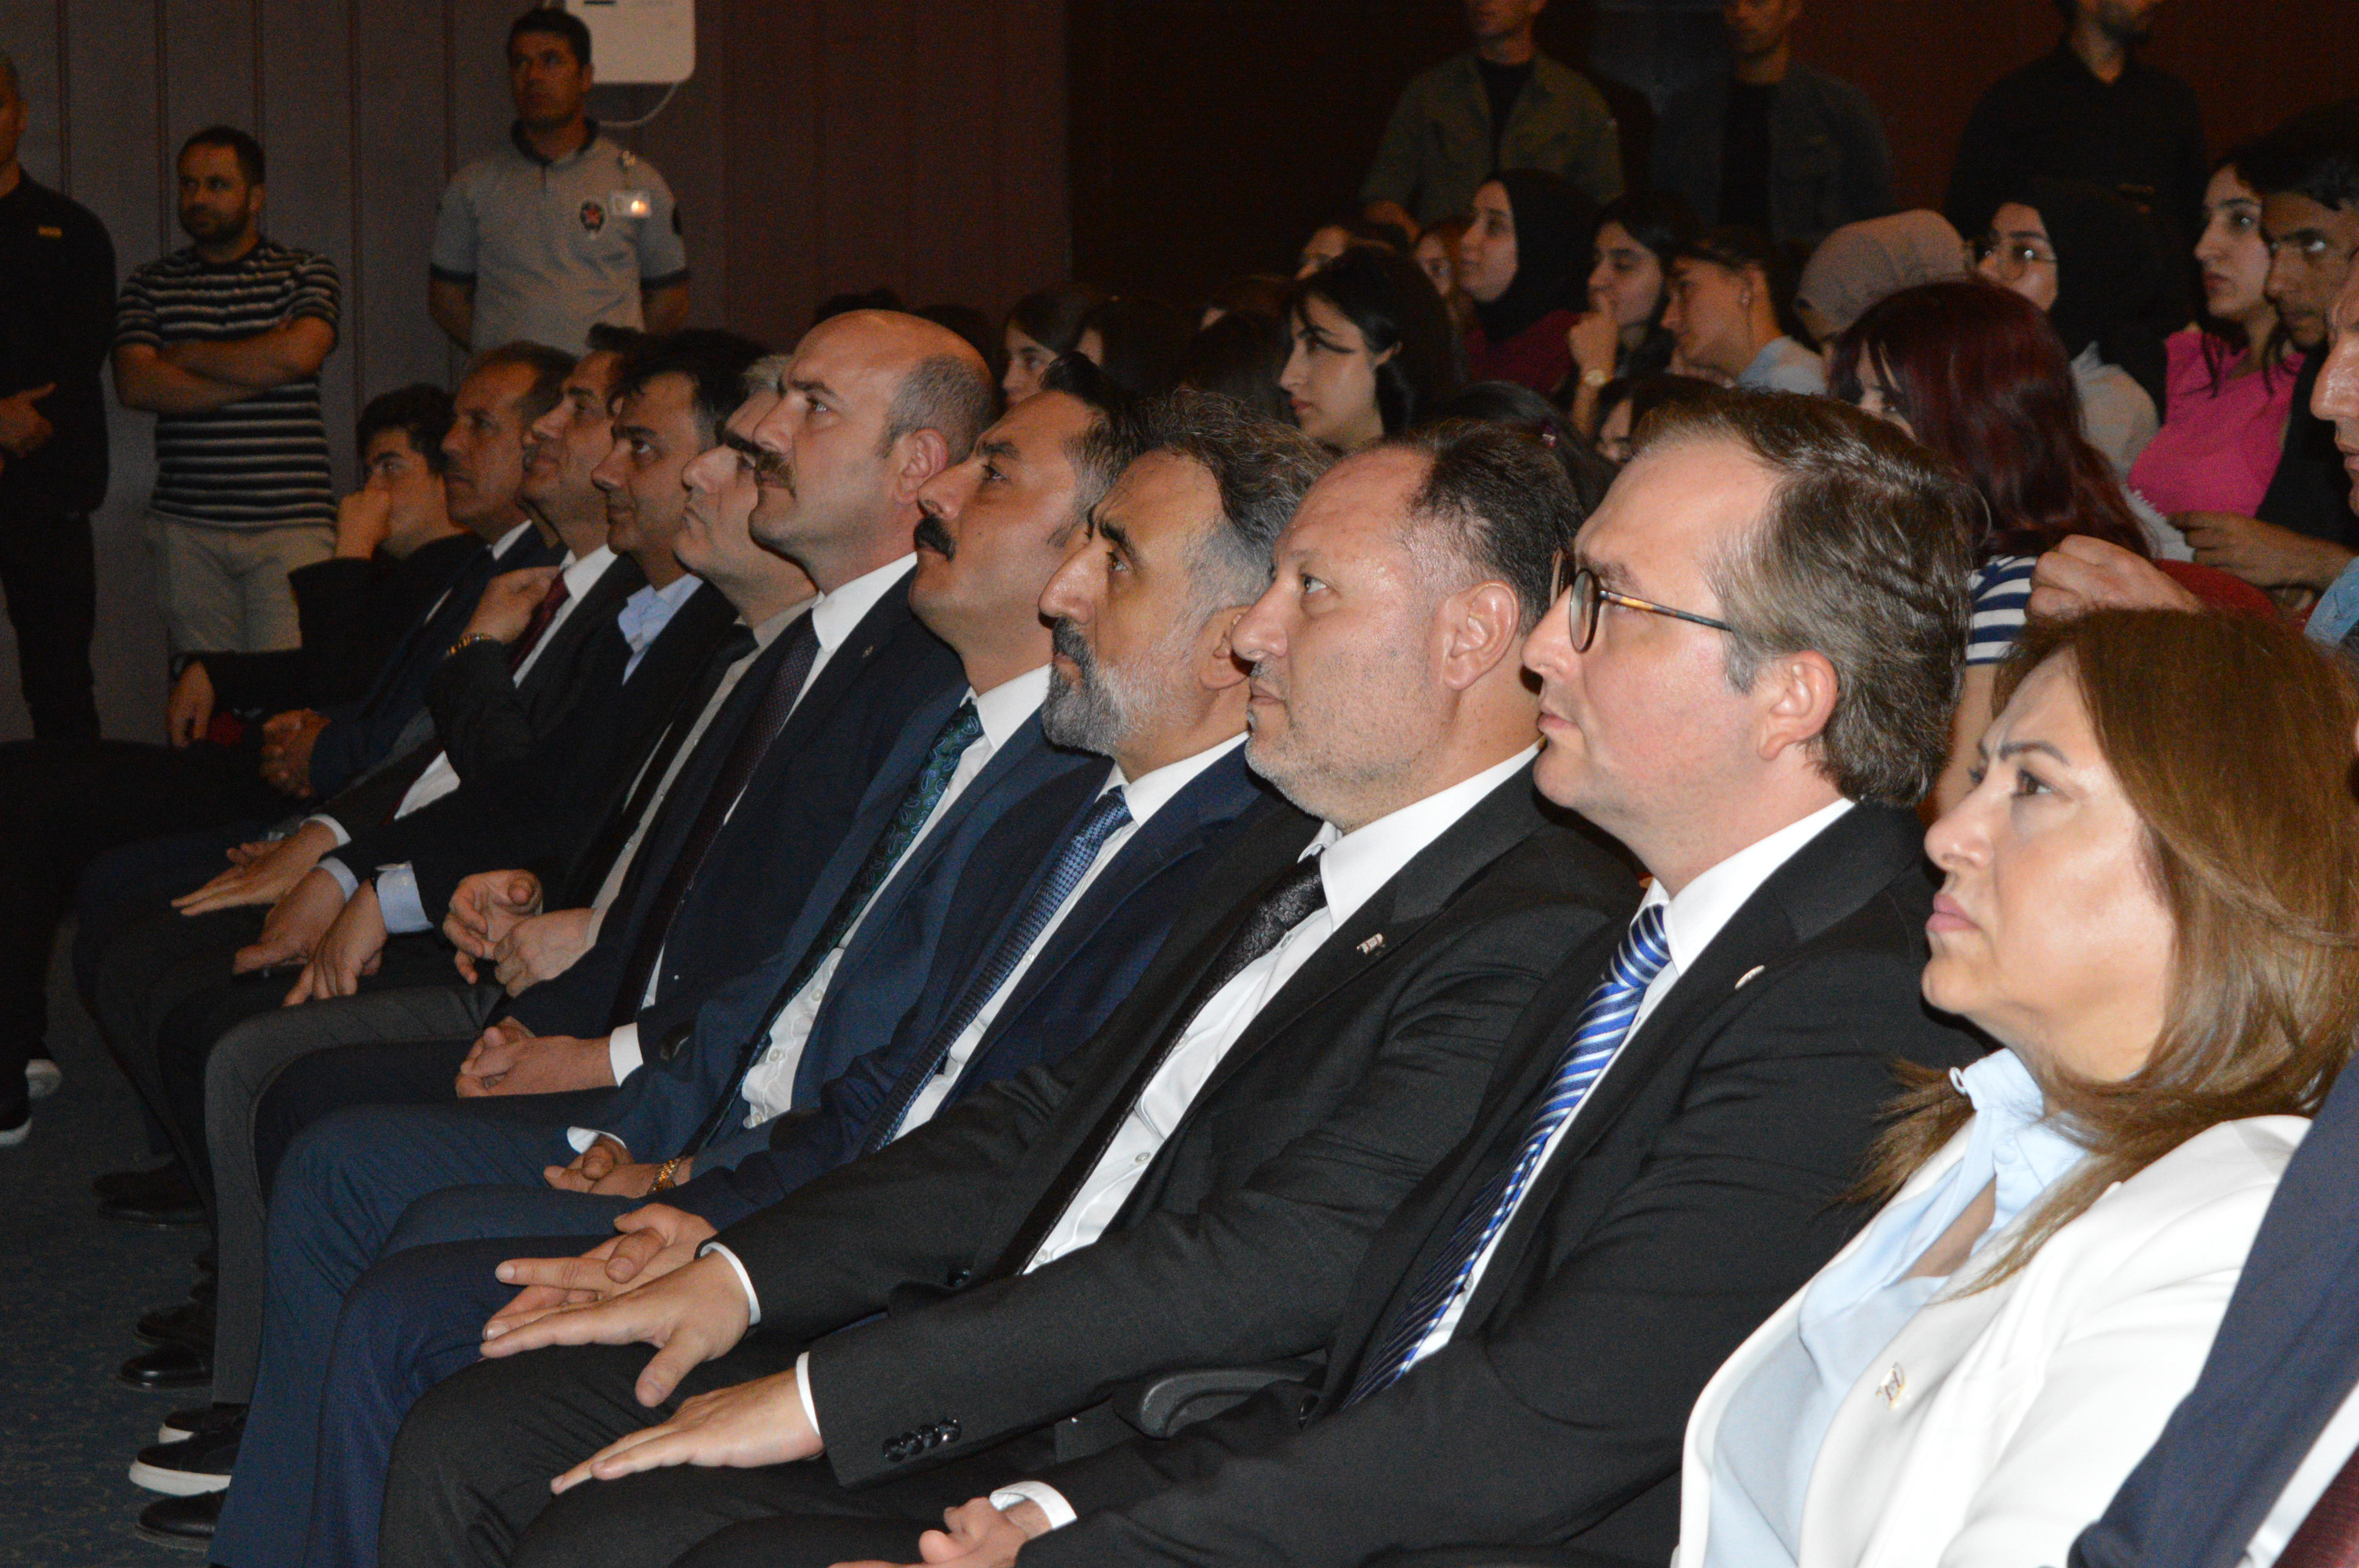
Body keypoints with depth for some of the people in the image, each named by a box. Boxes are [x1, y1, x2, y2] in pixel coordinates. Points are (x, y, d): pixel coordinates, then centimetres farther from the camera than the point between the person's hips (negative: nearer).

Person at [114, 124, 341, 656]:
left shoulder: (305, 272, 8)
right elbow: (135, 385, -2)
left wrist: (188, 356, 0)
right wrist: (258, 373, -7)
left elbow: (299, 352, -12)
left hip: (290, 522, -2)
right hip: (187, 527, 2)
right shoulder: (150, 284, 13)